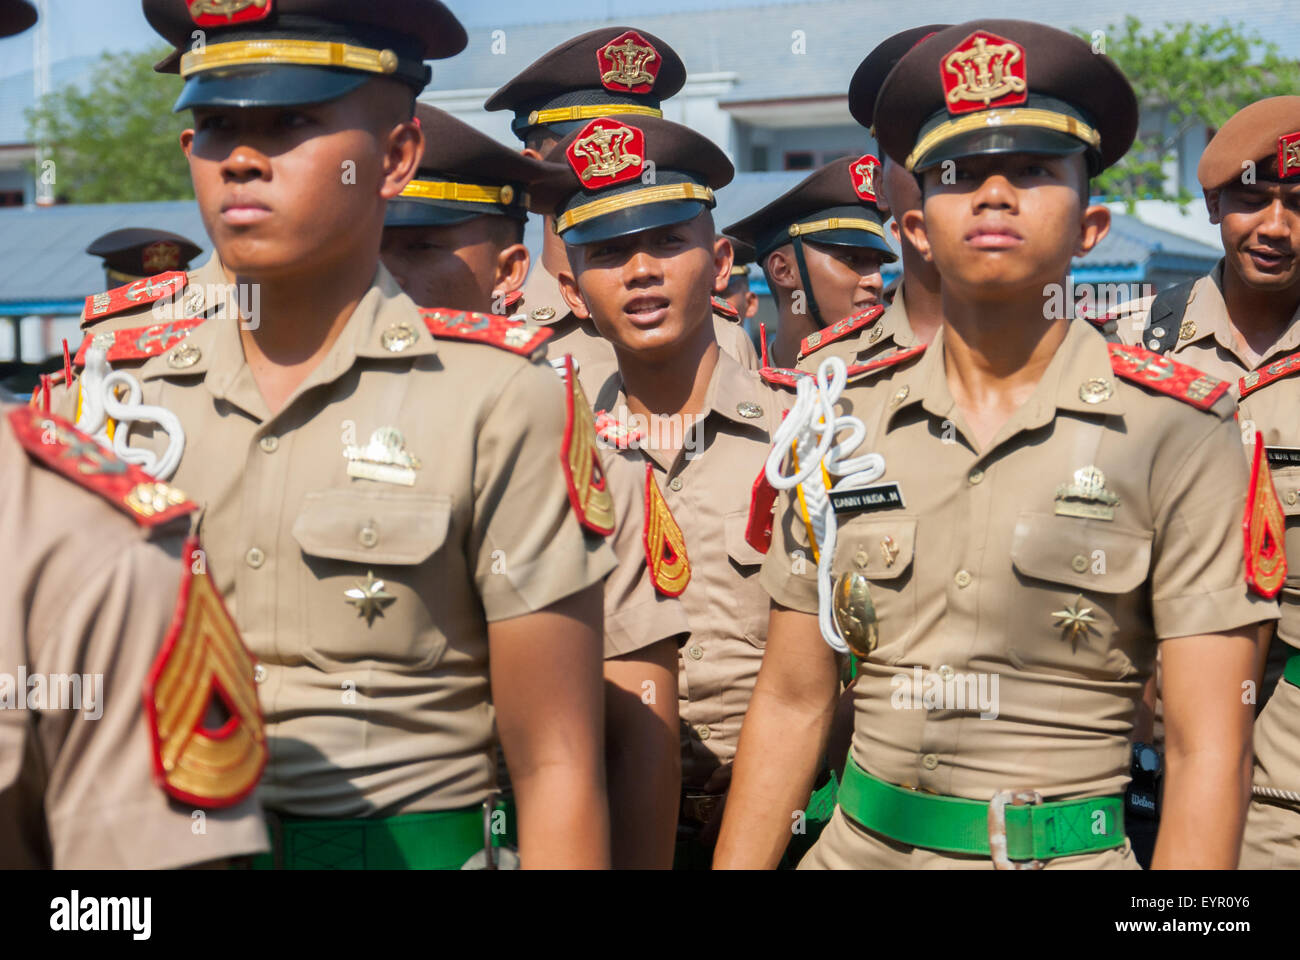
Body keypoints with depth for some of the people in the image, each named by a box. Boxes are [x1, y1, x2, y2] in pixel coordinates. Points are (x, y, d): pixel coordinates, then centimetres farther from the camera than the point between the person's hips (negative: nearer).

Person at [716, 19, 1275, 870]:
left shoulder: (1176, 431, -8)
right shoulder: (844, 423, 0)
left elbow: (1210, 751, -10)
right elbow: (792, 704, 3)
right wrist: (738, 863, -3)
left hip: (1069, 852, -2)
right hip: (863, 844, 3)